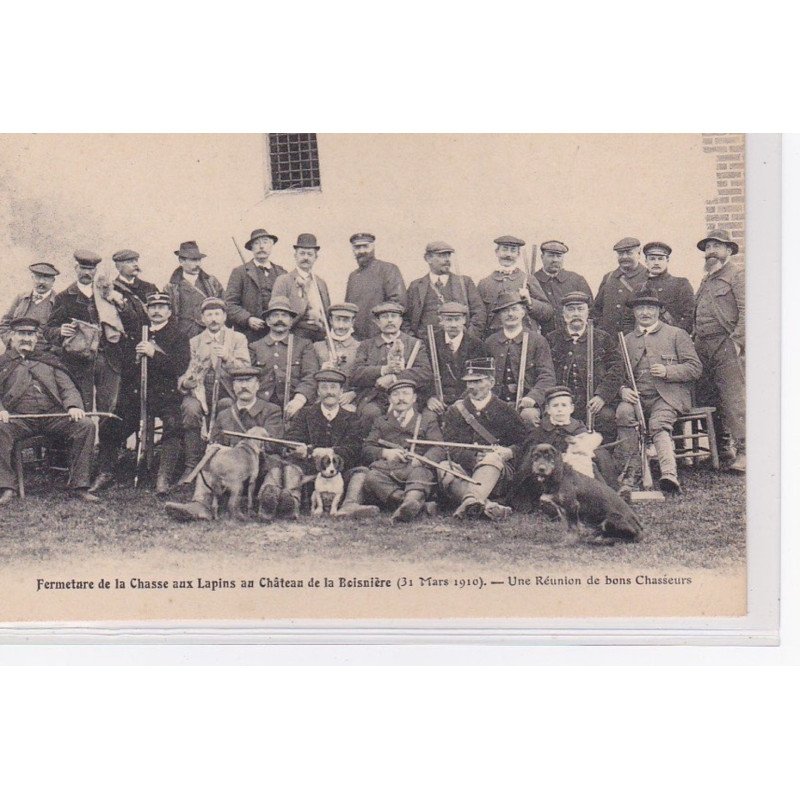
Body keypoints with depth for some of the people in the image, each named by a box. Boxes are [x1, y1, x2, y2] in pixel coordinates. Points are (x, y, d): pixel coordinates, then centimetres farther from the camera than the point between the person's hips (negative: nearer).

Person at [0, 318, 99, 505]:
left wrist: (73, 406, -5)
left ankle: (79, 485, -19)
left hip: (54, 415, 2)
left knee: (86, 425, -24)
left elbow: (68, 388, 17)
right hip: (20, 419, -2)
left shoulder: (49, 361, 26)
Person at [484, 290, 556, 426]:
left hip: (526, 404, -3)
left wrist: (533, 397, -19)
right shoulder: (491, 342, 12)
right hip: (496, 405, 3)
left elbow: (547, 377, -2)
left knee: (529, 415, -32)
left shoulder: (537, 340, 5)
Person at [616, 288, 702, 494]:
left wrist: (667, 371, -10)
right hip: (637, 396, 2)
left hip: (668, 394, -2)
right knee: (623, 412, -32)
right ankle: (632, 472, -28)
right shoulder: (627, 340, 20)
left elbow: (695, 368, 6)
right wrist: (623, 389, -6)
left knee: (658, 423, -33)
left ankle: (669, 474, -49)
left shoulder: (676, 334, 13)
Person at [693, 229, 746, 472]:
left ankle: (744, 451, -15)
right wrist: (695, 341, 15)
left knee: (734, 400, -13)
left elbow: (746, 311, -9)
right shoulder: (706, 280, 25)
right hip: (704, 349, 8)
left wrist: (737, 340, -17)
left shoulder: (737, 275, 1)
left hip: (727, 346, -7)